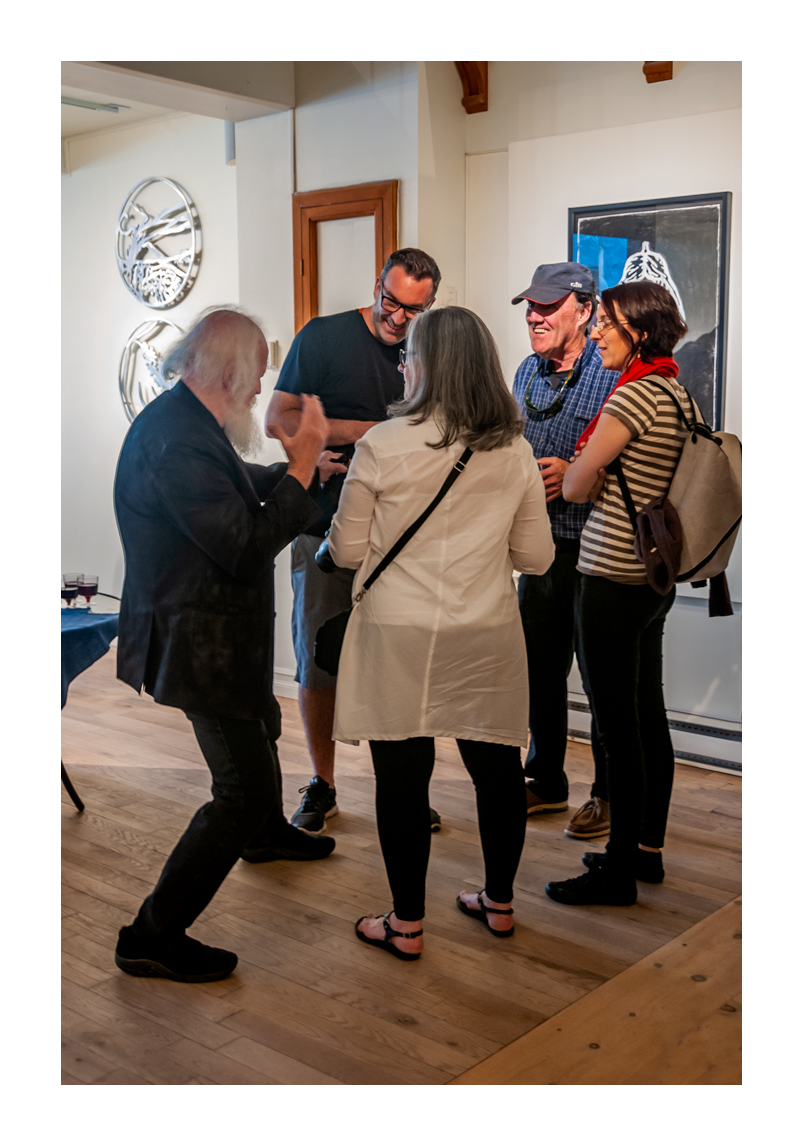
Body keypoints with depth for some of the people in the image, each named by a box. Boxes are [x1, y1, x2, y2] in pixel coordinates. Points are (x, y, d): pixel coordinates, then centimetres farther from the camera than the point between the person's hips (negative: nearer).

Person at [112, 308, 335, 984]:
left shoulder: (182, 420, 5)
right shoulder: (178, 439, -28)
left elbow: (229, 492, 22)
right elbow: (246, 546, -28)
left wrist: (299, 466, 23)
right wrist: (301, 466, -21)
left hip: (218, 630, 11)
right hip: (200, 642, -11)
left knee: (262, 727, 32)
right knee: (244, 787, -7)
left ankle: (266, 833, 58)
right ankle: (154, 935, 3)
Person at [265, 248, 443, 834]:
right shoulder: (324, 337, -2)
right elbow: (278, 419, -7)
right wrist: (364, 431, -12)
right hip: (325, 528, -2)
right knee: (319, 661, 5)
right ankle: (322, 786, 20)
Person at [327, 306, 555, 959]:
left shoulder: (382, 445, -9)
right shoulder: (515, 452, 1)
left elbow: (347, 551, -3)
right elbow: (537, 557, 6)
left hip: (399, 636, -3)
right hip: (488, 636, 4)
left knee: (403, 776, 7)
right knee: (497, 767, 16)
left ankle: (407, 925, 19)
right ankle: (499, 903, 33)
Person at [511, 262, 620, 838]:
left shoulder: (614, 375, -12)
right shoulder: (529, 371, 11)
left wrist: (572, 474, -22)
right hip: (540, 545, 7)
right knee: (540, 668, 15)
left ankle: (610, 793, 18)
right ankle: (546, 781, 30)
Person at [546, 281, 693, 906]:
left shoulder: (635, 394, -16)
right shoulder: (678, 392, 12)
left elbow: (575, 488, -10)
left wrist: (577, 468, 9)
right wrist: (595, 468, 7)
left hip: (615, 579, -10)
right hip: (655, 575, 10)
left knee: (618, 726, -2)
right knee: (649, 716, 16)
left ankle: (619, 871, 7)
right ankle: (647, 849, 28)